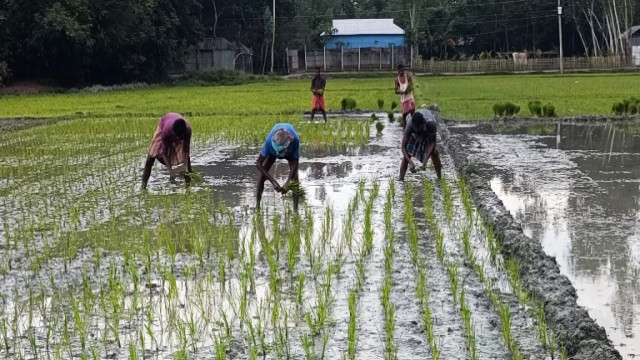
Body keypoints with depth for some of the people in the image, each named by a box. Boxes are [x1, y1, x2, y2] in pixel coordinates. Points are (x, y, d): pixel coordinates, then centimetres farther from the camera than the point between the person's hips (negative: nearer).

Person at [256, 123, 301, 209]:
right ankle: (257, 206, -3)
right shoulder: (269, 141, -44)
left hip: (290, 151, -1)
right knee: (263, 175, -12)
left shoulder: (295, 140, -45)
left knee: (294, 176, -17)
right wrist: (273, 182, -44)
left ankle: (295, 209, -15)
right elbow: (259, 163, -37)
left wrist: (287, 183, -44)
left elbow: (295, 163, -33)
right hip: (273, 150, 1)